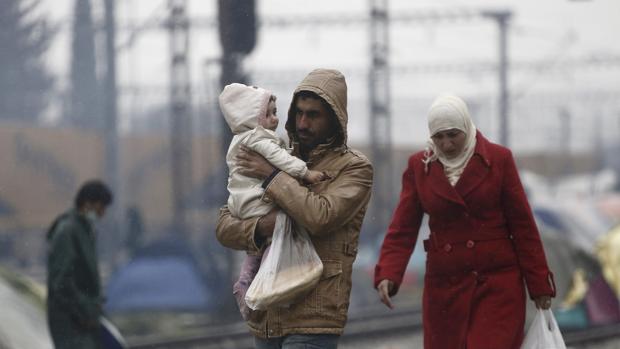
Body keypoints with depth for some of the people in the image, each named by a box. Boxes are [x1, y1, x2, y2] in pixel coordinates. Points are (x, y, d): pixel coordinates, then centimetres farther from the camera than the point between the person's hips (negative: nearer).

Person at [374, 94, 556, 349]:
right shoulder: (419, 166, 5)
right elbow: (403, 228, 0)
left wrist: (539, 284, -1)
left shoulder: (499, 160, -1)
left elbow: (523, 225, 0)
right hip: (444, 287, 3)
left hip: (497, 284, -3)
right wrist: (387, 275, -16)